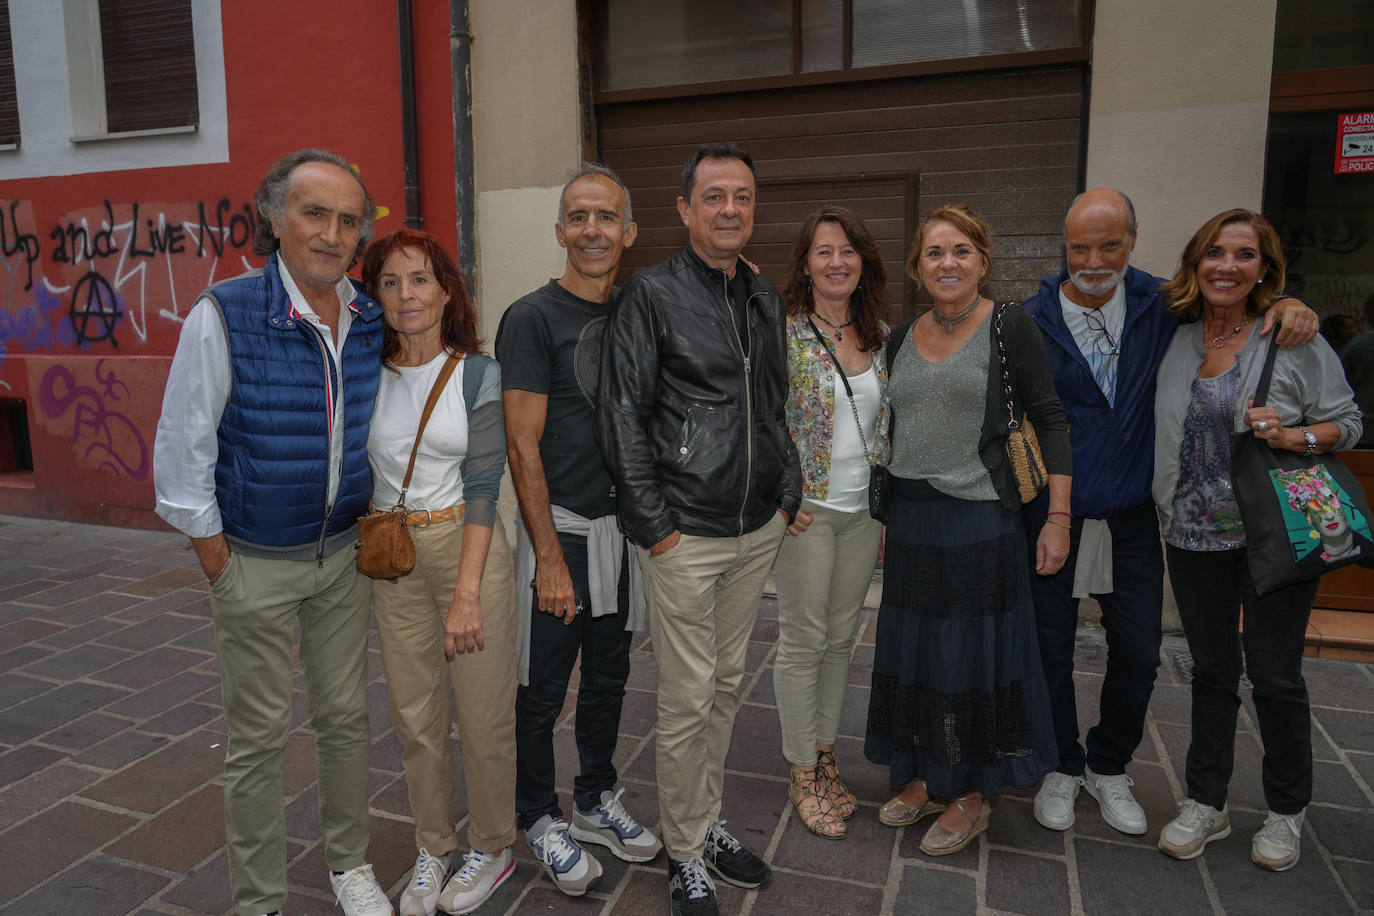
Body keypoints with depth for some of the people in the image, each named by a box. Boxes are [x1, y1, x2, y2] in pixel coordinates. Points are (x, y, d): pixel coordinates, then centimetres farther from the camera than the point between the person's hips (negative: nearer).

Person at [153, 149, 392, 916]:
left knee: (347, 716, 15)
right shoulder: (225, 315, -16)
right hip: (254, 563, -4)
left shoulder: (372, 322, -2)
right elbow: (181, 451, -11)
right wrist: (217, 561, -8)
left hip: (345, 554, 4)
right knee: (260, 736, 8)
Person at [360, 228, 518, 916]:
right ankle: (432, 849, 33)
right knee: (413, 714, 13)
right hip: (391, 555, 3)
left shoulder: (478, 373, -7)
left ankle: (492, 847, 28)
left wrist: (467, 590, -16)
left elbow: (483, 484, -11)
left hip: (468, 544, -3)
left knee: (483, 711, 6)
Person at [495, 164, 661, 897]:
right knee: (543, 689, 7)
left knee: (608, 677, 18)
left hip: (625, 526, 6)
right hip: (561, 528, -5)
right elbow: (523, 447, -13)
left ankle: (596, 801, 37)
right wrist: (551, 558, -16)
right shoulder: (532, 319, -10)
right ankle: (540, 819, 29)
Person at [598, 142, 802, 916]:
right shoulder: (653, 296, -8)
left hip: (758, 530, 6)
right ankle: (685, 853, 22)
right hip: (685, 535, -6)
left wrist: (788, 492, 10)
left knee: (729, 682, 17)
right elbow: (623, 417, -11)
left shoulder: (766, 300, 11)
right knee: (689, 696, 3)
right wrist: (653, 523, -13)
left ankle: (711, 822, 35)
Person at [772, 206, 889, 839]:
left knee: (841, 637, 14)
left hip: (863, 508, 5)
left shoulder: (880, 334, 6)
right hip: (805, 505, -5)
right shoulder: (782, 331, -10)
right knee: (804, 640, 3)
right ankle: (803, 774, 20)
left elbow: (888, 424, 13)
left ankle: (825, 752, 32)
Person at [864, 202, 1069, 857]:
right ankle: (925, 777, 32)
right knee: (914, 649, 13)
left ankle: (972, 795, 24)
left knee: (973, 654, 5)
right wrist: (882, 513, 14)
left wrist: (1058, 517, -11)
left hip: (981, 519, -5)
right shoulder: (902, 337, 8)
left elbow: (1050, 422, -6)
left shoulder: (1010, 328, -6)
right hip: (910, 519, 5)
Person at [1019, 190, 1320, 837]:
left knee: (1138, 655, 13)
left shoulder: (1160, 305, 0)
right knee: (1050, 652, 9)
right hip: (1051, 519, -2)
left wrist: (1287, 309, -4)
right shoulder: (1032, 321, -8)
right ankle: (1063, 767, 34)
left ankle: (1108, 767, 37)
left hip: (1131, 520, 3)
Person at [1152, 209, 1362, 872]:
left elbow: (1347, 421, -1)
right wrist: (1161, 509, 2)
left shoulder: (1295, 339, -4)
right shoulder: (1173, 340, 5)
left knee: (1274, 673, 5)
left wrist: (1296, 436, -20)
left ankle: (1286, 811, 28)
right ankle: (1205, 804, 27)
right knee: (1211, 669, 13)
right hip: (1193, 536, 3)